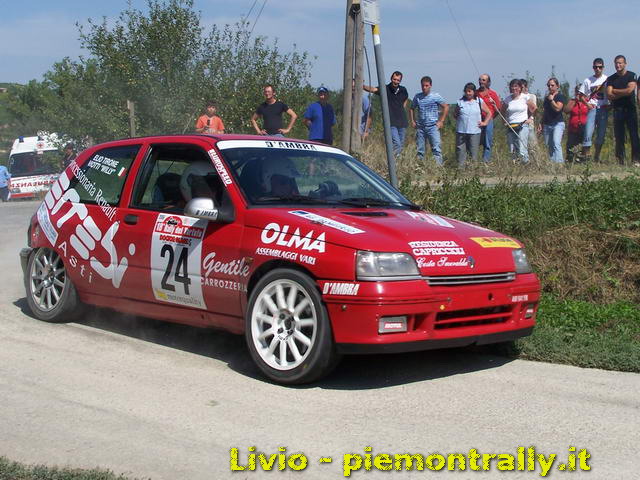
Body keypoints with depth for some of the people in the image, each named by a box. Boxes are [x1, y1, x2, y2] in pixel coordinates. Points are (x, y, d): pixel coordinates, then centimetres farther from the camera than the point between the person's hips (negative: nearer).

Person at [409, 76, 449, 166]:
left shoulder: (436, 96, -3)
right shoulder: (417, 97, 7)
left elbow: (446, 107, 0)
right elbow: (411, 109, 20)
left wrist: (441, 121, -4)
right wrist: (413, 121, 10)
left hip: (433, 127, -4)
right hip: (420, 127, 4)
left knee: (436, 149, -10)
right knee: (419, 150, 8)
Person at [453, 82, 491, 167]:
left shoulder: (479, 102, 7)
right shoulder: (460, 102, 9)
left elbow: (489, 113, 14)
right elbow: (455, 114, 19)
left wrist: (485, 122, 6)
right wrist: (459, 119, 4)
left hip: (475, 131, -1)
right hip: (461, 131, 1)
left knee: (473, 152, -2)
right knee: (461, 150, 0)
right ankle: (460, 167, 5)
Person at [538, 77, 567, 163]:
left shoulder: (561, 96, 0)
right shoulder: (546, 97, 18)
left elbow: (557, 108, -16)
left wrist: (551, 99, -8)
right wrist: (541, 124, 17)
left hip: (558, 124, -6)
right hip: (547, 124, 7)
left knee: (556, 144, -22)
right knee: (549, 146, 3)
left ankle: (558, 162, -28)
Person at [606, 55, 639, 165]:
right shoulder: (611, 79, 10)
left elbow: (630, 90, -11)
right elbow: (609, 95, -1)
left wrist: (615, 91, -2)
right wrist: (624, 93, -8)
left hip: (630, 109, -2)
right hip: (617, 110, 2)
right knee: (619, 136, 1)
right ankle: (620, 160, 4)